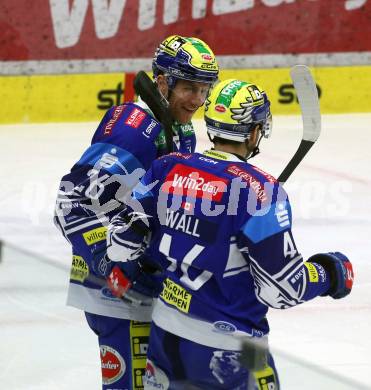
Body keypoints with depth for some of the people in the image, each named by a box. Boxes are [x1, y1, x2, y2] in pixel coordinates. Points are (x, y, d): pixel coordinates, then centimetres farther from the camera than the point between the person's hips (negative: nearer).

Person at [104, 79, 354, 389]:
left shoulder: (169, 167, -1)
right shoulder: (260, 189, -18)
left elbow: (125, 232, 4)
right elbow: (282, 286, -19)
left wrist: (125, 269, 26)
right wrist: (330, 273, 0)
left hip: (164, 331, 6)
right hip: (225, 344, -6)